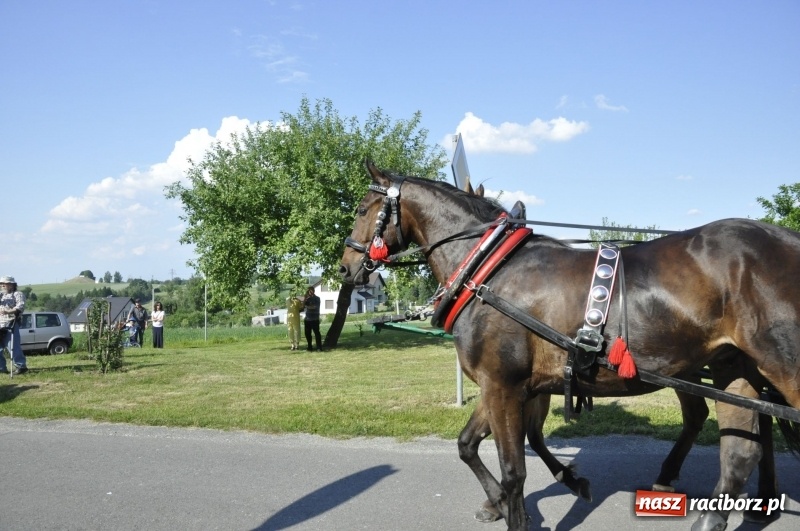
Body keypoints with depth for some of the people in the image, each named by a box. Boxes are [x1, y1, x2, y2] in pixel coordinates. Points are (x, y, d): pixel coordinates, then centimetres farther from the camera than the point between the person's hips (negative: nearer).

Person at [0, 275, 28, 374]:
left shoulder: (18, 294, 4)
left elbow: (21, 306, -12)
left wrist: (8, 311, -26)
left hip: (11, 323, -7)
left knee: (13, 346, -13)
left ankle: (21, 366, -10)